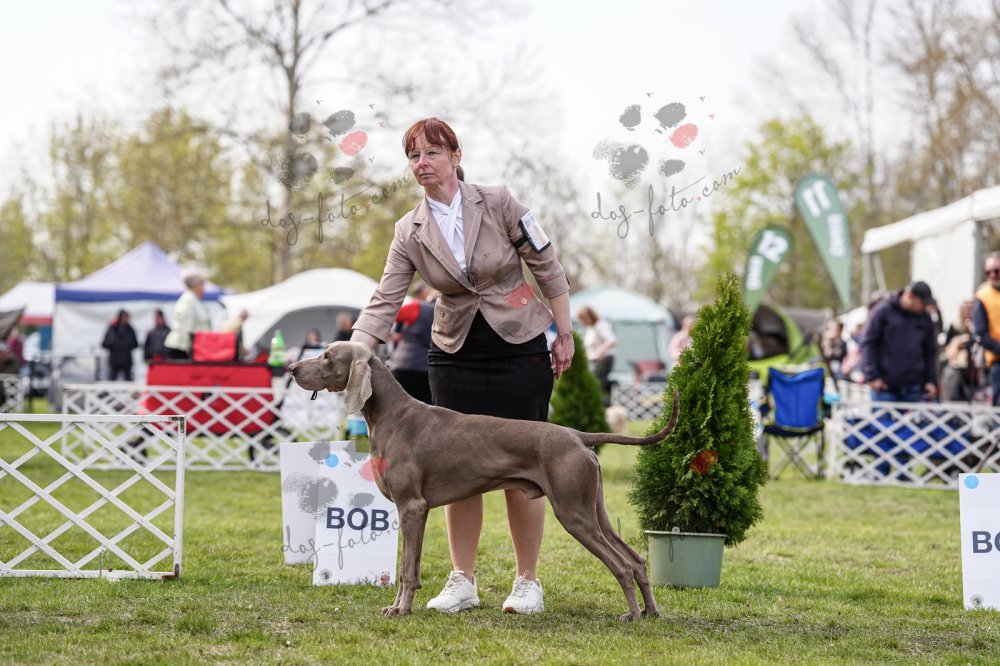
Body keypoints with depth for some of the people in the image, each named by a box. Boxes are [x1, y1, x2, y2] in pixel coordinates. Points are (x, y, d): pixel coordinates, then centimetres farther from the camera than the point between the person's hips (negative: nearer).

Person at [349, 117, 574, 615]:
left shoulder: (497, 204, -8)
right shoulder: (410, 232, -1)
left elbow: (547, 267, -2)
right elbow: (385, 300, -6)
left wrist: (565, 335, -2)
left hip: (520, 352, -3)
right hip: (456, 359, 3)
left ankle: (528, 581, 10)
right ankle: (462, 581, 11)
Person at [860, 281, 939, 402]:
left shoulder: (925, 319, 9)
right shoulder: (883, 311, -4)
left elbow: (930, 350, 16)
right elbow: (868, 343, -4)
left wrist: (931, 380, 8)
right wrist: (872, 376, -10)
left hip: (913, 388, 4)